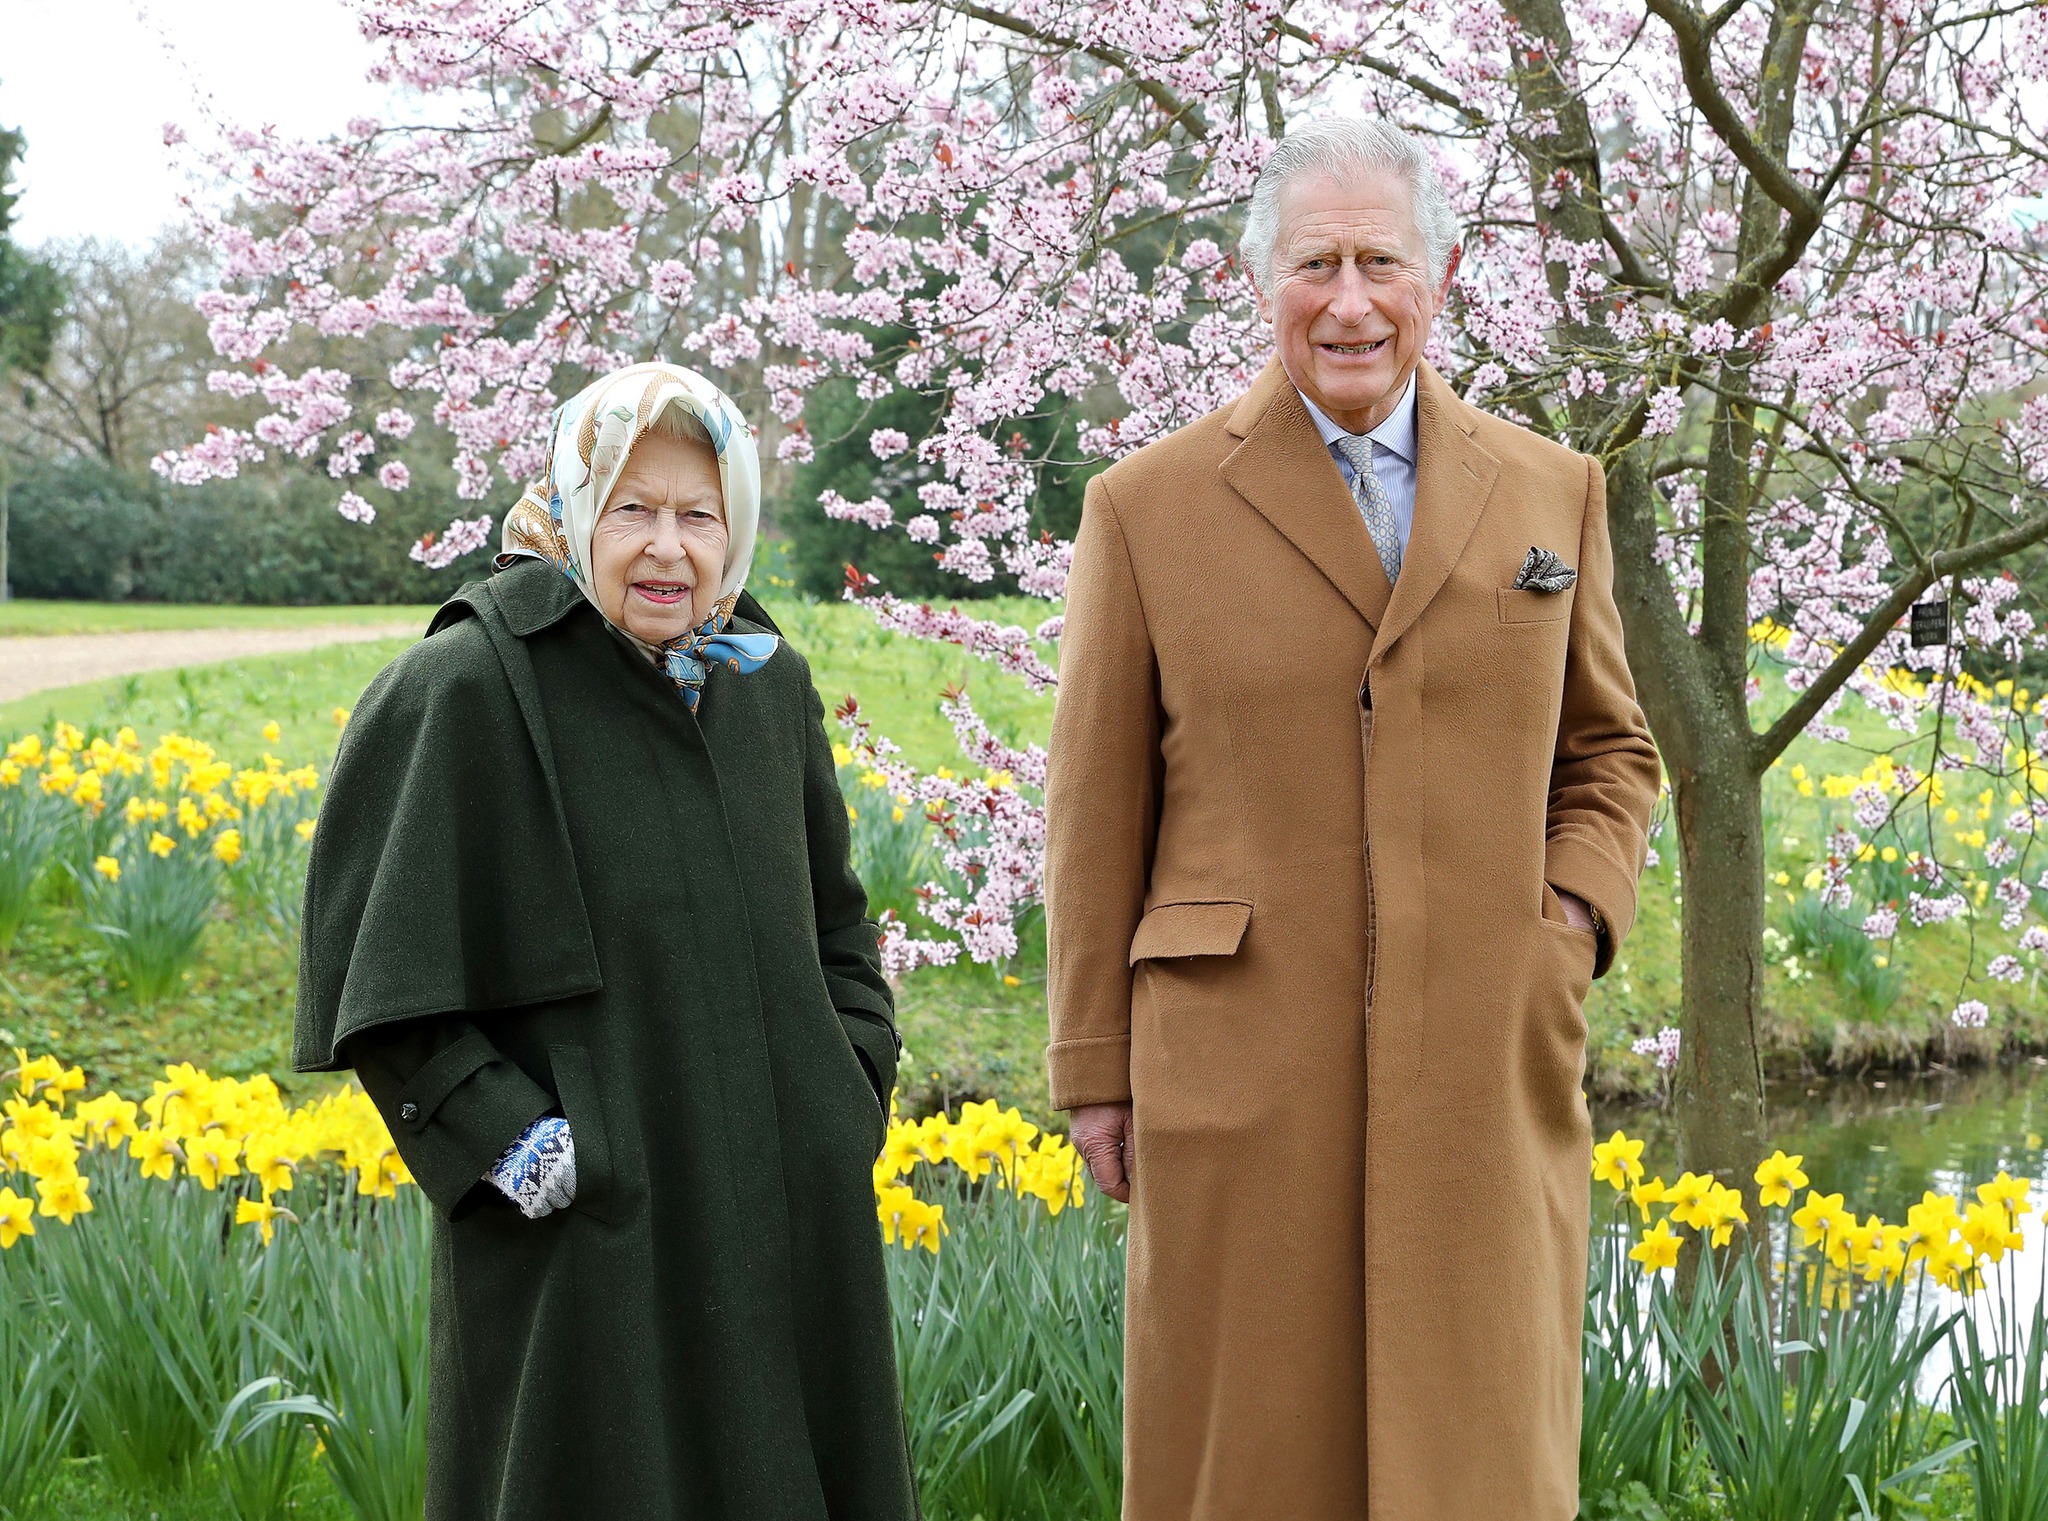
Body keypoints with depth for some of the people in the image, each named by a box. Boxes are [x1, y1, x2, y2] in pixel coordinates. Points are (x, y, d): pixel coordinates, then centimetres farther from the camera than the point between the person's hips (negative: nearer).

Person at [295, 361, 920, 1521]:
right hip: (588, 1232, -5)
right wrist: (514, 1150, -16)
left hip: (782, 1217, 6)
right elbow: (373, 974, -9)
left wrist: (853, 1094, 6)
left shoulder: (770, 686, 9)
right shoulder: (465, 692, -9)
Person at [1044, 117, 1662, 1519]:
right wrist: (1096, 1072, 3)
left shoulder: (1553, 493, 9)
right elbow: (1097, 805, 5)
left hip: (1491, 1077, 2)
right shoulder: (1149, 509, 2)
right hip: (1243, 1078, -2)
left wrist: (1579, 922, -1)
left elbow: (1609, 750, 18)